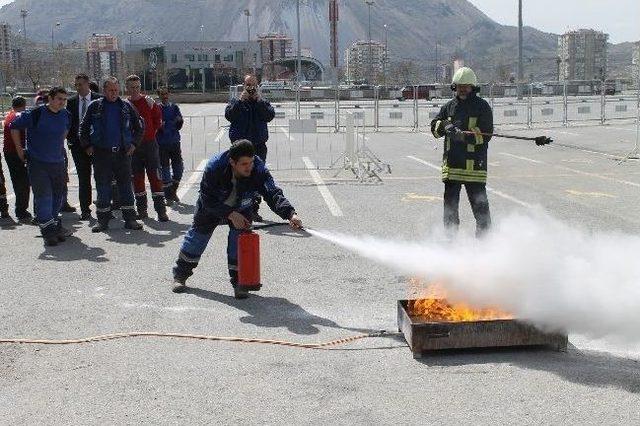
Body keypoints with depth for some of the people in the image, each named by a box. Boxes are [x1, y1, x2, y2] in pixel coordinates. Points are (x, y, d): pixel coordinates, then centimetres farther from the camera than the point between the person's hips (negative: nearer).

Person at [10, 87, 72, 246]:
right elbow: (14, 126, -4)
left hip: (58, 162, 6)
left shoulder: (66, 115, 3)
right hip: (37, 163, -5)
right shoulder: (35, 114, -14)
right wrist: (19, 149, -3)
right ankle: (48, 232, -9)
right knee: (43, 196, -10)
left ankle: (55, 226, 29)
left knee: (58, 195, 12)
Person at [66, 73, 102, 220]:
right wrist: (70, 139, -2)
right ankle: (85, 210, 9)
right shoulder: (71, 102, 7)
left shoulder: (99, 100, -1)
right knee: (83, 179, 4)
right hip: (79, 144, 2)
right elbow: (68, 123, 10)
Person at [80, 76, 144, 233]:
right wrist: (87, 146, 3)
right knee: (102, 187, 3)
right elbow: (83, 127, 11)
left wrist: (133, 143, 5)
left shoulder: (127, 107, 6)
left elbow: (139, 127, 14)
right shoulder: (95, 106, 4)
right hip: (101, 154, -1)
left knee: (126, 186, 4)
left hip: (123, 153, 1)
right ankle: (103, 220, 12)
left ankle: (130, 219, 10)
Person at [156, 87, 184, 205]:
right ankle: (168, 196, 9)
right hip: (162, 143, -3)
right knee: (165, 169, 1)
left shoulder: (174, 107, 9)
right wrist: (159, 126, -21)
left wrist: (179, 121, -13)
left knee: (179, 167, 4)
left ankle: (173, 191, 25)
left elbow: (179, 126, 8)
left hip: (175, 142, 3)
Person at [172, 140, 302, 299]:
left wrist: (290, 214, -55)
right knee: (198, 235, 10)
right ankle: (180, 275, 30)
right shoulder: (214, 167, -37)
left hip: (241, 210, 1)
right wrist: (230, 214, -38)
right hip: (211, 208, 0)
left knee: (239, 240, -15)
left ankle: (238, 282, 2)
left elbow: (273, 194, -39)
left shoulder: (259, 170, -34)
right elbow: (207, 199, -29)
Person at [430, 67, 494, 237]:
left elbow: (485, 135, -9)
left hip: (474, 164, -4)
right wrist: (445, 126, -14)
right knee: (450, 203, 9)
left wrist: (462, 135, -22)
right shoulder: (449, 106, 14)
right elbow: (434, 126, 8)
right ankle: (451, 238, 19)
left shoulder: (482, 107, 0)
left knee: (479, 204, -2)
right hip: (451, 163, 4)